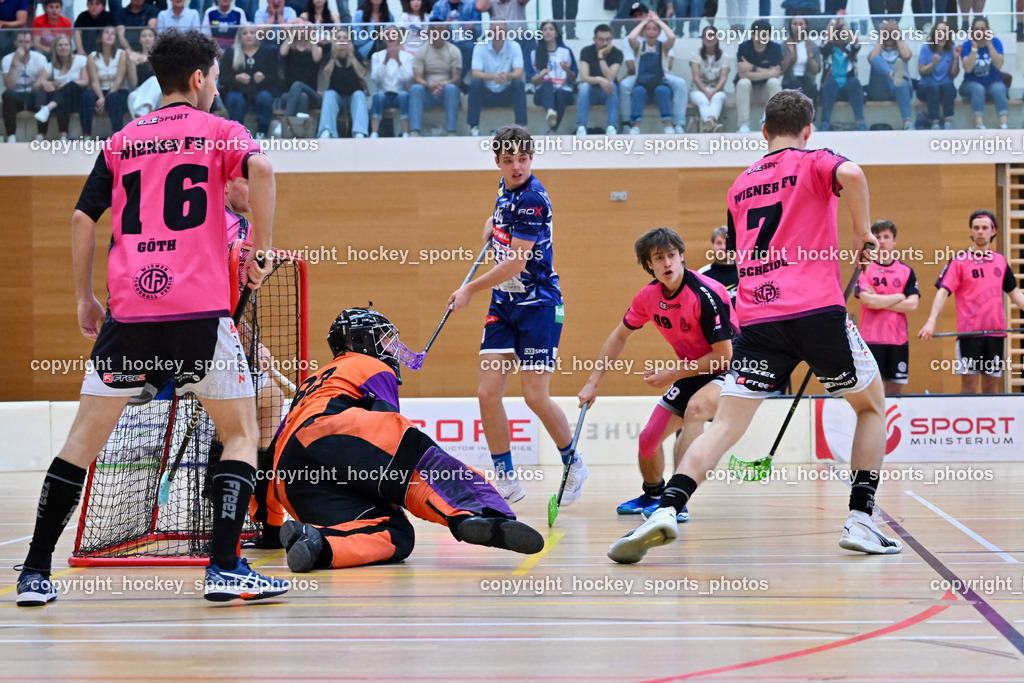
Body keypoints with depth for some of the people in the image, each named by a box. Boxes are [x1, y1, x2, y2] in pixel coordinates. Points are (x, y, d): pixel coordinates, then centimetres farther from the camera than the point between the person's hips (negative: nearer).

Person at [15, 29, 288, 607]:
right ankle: (225, 568, -3)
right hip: (201, 310, -3)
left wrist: (85, 298, 19)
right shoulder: (219, 131, 6)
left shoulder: (122, 142, 17)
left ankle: (36, 572, 9)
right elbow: (260, 168, -15)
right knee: (242, 433, 8)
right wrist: (261, 249, -7)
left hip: (129, 314, 4)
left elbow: (84, 218, 11)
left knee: (85, 437, 11)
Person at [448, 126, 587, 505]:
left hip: (538, 306, -7)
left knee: (536, 397, -7)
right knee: (488, 392, -2)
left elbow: (515, 264, -21)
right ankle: (506, 480, 8)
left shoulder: (533, 199, -19)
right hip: (503, 304, 7)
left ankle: (573, 464, 17)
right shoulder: (505, 189, 6)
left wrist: (469, 290, -11)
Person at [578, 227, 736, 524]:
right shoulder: (649, 296, -6)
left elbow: (724, 355, -25)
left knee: (696, 408, -37)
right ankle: (653, 495, 38)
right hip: (693, 372, 7)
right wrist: (593, 383, 7)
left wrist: (672, 375, -20)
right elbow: (619, 336, 10)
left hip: (726, 372, -7)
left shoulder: (707, 294, -27)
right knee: (648, 438, 6)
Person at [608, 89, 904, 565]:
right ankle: (860, 522, 8)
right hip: (819, 311, -3)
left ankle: (665, 510, -21)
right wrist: (863, 230, -3)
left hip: (757, 318, 3)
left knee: (725, 426, 1)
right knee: (872, 406, 18)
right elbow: (850, 175, -17)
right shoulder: (815, 162, 7)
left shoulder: (740, 185, 22)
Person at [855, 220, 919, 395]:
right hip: (871, 340, -3)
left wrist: (879, 301, -8)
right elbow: (869, 301, -13)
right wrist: (898, 297, -3)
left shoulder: (906, 271, 10)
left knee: (895, 389, 2)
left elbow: (912, 305, -2)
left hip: (899, 339, 3)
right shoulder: (864, 269, 3)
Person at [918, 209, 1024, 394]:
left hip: (995, 331, 4)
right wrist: (932, 321, -23)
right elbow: (943, 291, -10)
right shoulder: (959, 260, -1)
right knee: (969, 384, -4)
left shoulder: (1000, 261, 11)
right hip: (969, 331, -4)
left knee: (991, 383, 7)